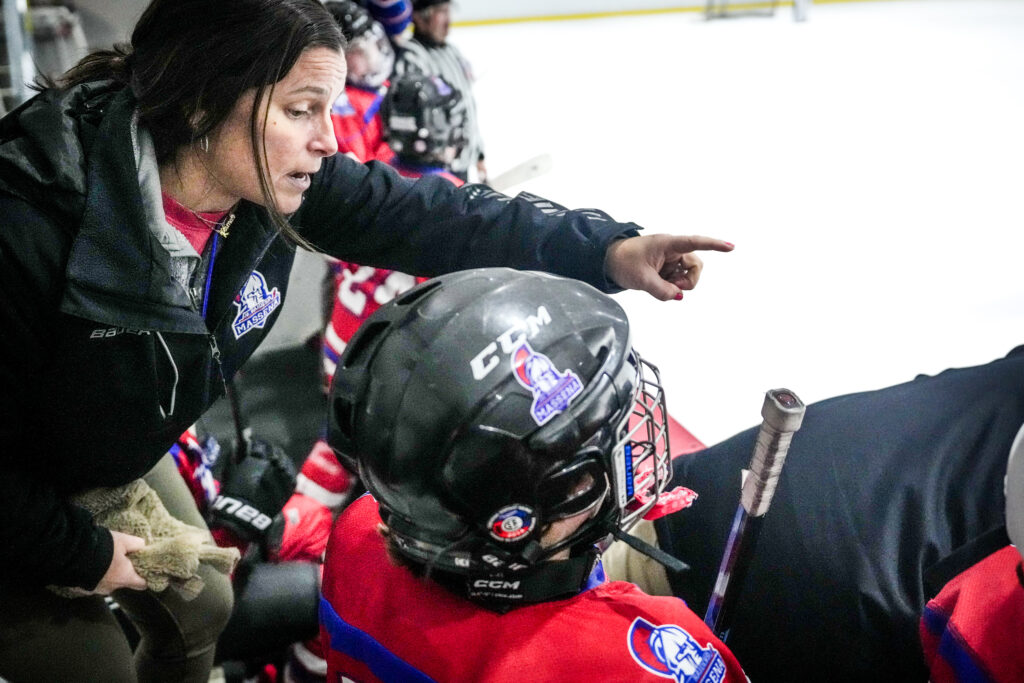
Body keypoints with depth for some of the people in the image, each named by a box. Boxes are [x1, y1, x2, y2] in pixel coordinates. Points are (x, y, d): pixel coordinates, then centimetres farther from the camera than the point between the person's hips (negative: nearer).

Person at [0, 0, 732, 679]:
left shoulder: (271, 181, -20)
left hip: (122, 457, 7)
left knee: (200, 612, 20)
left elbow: (425, 217, -19)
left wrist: (607, 249, -27)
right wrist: (81, 553, -18)